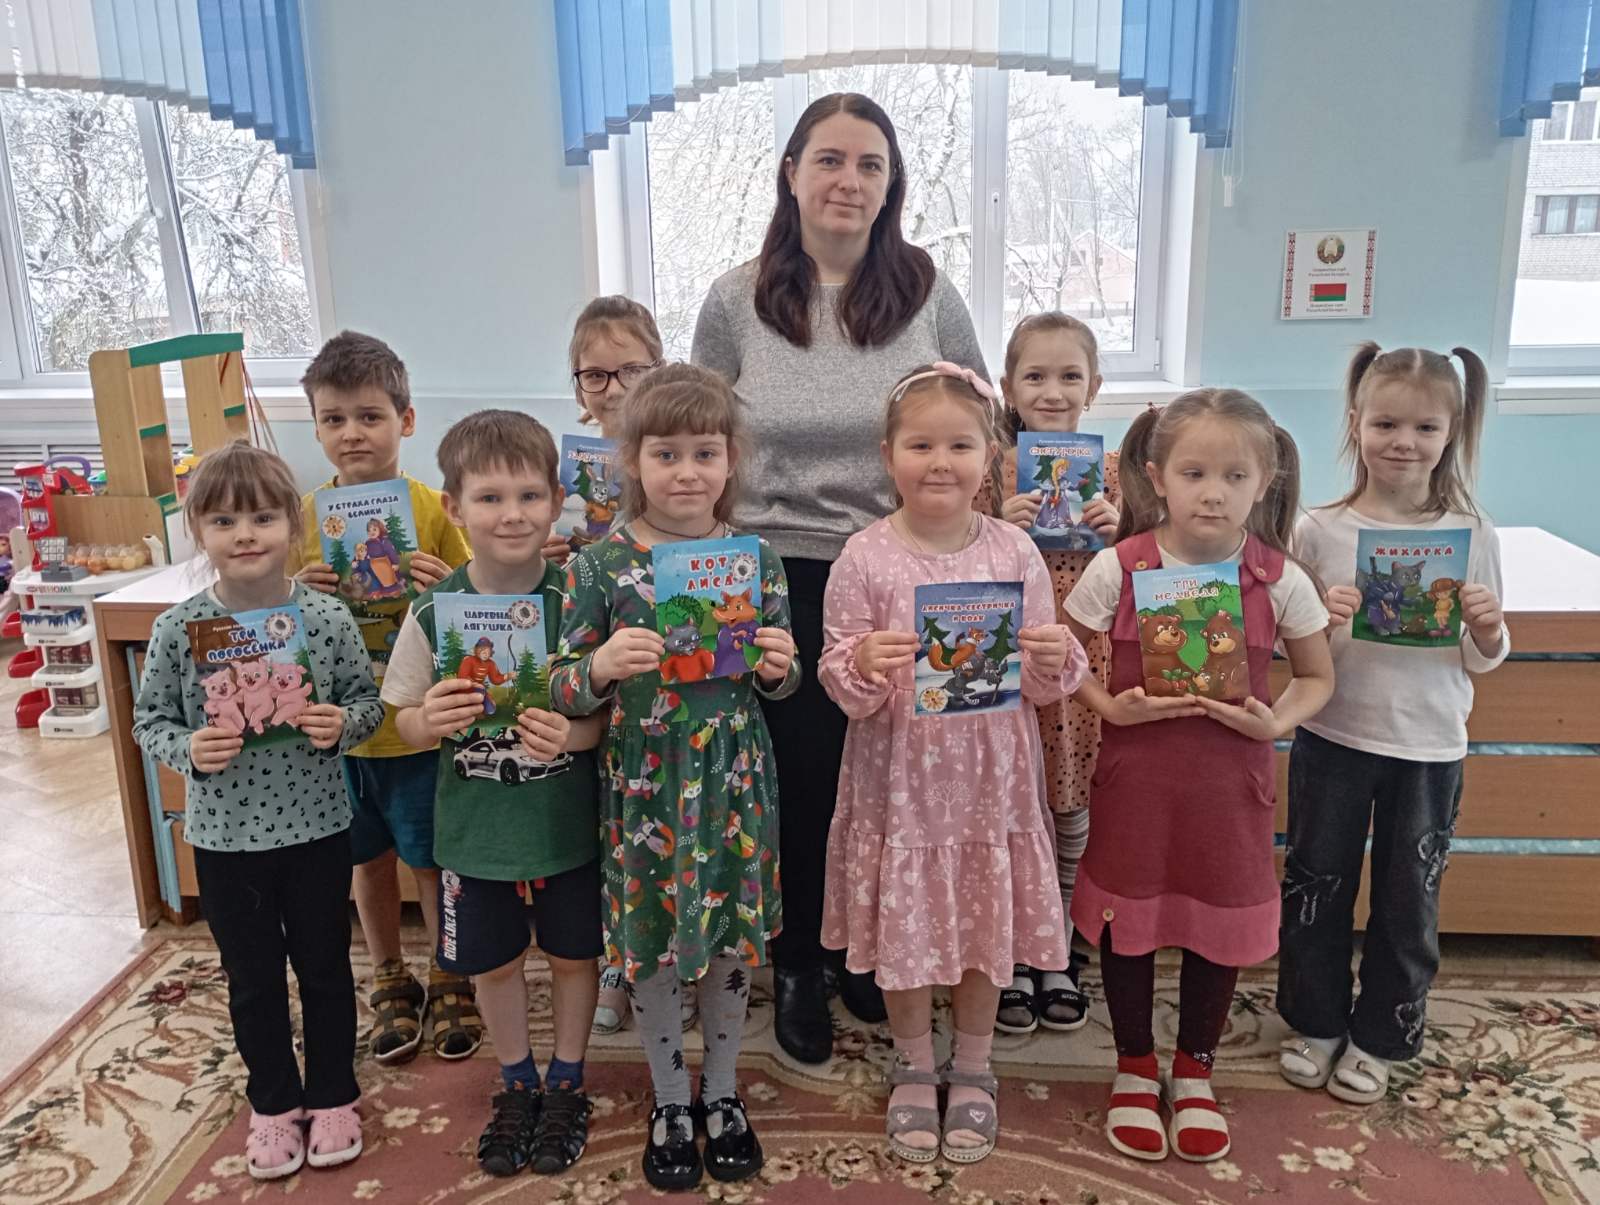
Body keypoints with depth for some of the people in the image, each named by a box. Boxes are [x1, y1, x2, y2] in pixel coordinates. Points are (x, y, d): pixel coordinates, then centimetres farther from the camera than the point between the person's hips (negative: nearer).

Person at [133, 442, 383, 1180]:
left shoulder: (328, 619, -11)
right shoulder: (177, 629, -9)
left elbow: (367, 701, -1)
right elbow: (150, 718, 0)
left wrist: (342, 724, -22)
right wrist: (187, 751, -20)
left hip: (316, 829, -1)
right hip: (225, 836, 1)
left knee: (325, 967, 16)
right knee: (253, 978, 17)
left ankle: (332, 1097, 37)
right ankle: (275, 1104, 38)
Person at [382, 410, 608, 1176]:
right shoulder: (433, 611, -11)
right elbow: (406, 721, -2)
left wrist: (572, 734, -28)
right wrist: (431, 721, -24)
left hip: (565, 821, -1)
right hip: (476, 826, 1)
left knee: (572, 953, 15)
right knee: (493, 963, 18)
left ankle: (566, 1085, 40)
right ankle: (517, 1085, 43)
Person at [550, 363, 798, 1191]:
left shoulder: (757, 559, -2)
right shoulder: (599, 566, -9)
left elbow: (780, 683, 7)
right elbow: (563, 692, -5)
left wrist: (780, 667, -15)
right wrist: (602, 665, -26)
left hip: (735, 780, 2)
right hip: (643, 784, -1)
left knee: (735, 937, 14)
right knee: (649, 943, 12)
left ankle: (720, 1091, 38)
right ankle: (669, 1100, 36)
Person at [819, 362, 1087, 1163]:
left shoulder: (1014, 552, -3)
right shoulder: (864, 558, -8)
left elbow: (1044, 685, 1)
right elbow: (840, 682, -6)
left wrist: (1056, 660, -21)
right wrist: (864, 666, -27)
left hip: (990, 778, 1)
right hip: (900, 780, -1)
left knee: (985, 927, 14)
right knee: (902, 928, 11)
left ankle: (972, 1069, 38)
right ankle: (914, 1068, 37)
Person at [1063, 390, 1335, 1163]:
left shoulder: (1280, 581, -9)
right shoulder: (1117, 568, -12)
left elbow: (1317, 677, 5)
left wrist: (1276, 721, -14)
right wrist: (1109, 706, -17)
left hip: (1229, 786, 1)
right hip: (1134, 781, -1)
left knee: (1219, 924, 15)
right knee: (1127, 921, 13)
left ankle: (1194, 1070, 40)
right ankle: (1134, 1069, 37)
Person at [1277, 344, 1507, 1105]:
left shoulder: (1472, 535, -4)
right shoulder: (1319, 530, -6)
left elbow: (1481, 662, 3)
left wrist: (1487, 631, -18)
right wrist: (1324, 622, -22)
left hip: (1429, 747, 1)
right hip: (1332, 738, 0)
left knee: (1408, 899, 12)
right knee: (1315, 884, 12)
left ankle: (1378, 1036, 33)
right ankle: (1315, 1022, 33)